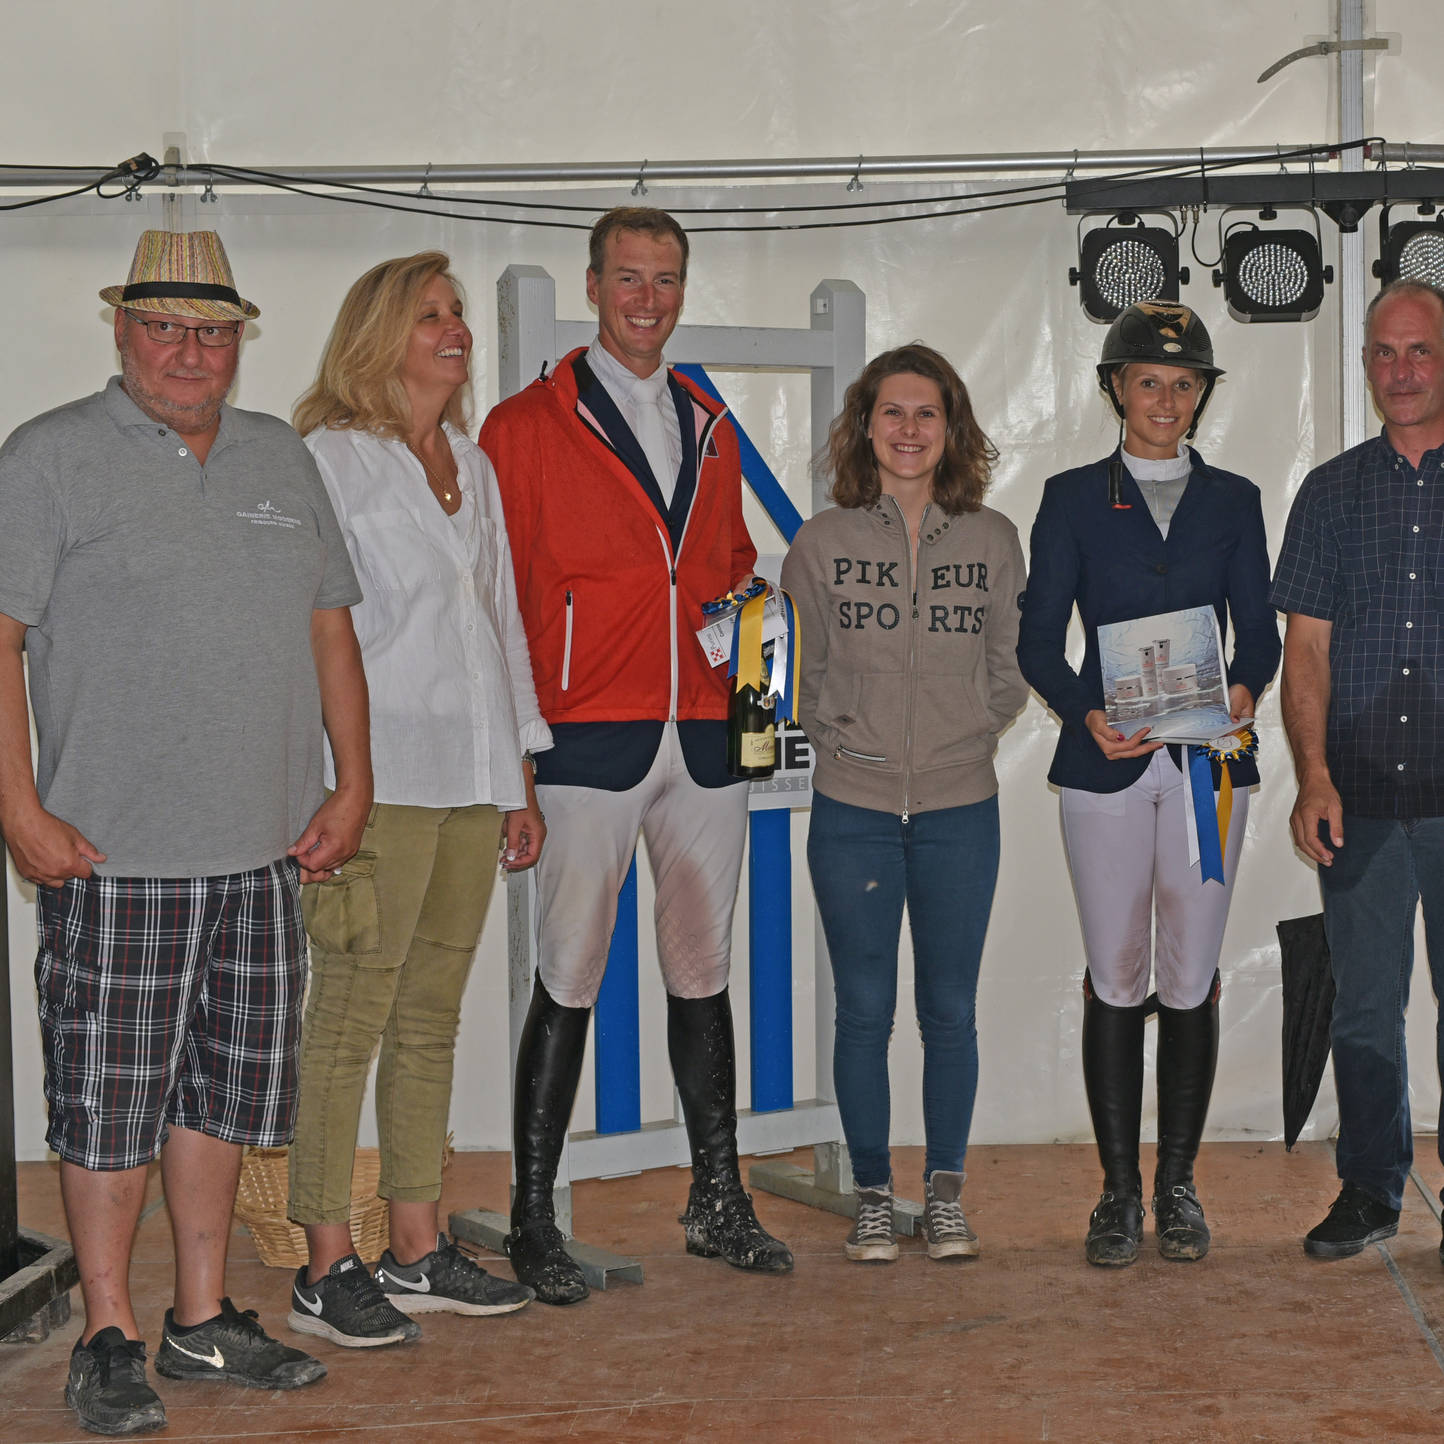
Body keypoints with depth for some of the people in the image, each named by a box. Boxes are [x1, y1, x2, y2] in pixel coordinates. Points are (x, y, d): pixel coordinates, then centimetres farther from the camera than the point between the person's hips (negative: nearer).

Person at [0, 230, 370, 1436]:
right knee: (109, 1096, 0)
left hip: (266, 851, 5)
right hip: (113, 852, -5)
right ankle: (110, 1341, 13)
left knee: (227, 1085, 12)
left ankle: (204, 1319, 24)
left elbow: (330, 626, 17)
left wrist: (353, 785, 9)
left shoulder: (281, 460, 14)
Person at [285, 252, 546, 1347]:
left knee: (432, 1019, 10)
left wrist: (523, 780, 17)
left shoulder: (473, 465, 17)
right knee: (350, 1021, -5)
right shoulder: (331, 459, -3)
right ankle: (328, 1268, 1)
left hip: (473, 778, 7)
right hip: (381, 778, -7)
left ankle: (419, 1248, 17)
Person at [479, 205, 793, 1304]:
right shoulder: (528, 426, -1)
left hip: (704, 738, 5)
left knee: (704, 974, 11)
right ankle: (533, 1223, 6)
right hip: (589, 742, -5)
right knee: (569, 983, -3)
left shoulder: (710, 429, 17)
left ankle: (719, 1202, 21)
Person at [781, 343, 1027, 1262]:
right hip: (853, 807, -1)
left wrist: (974, 729, -3)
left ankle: (945, 1191, 20)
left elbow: (1011, 667, 10)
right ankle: (872, 1194, 18)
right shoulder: (823, 542, 1)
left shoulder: (993, 540, 4)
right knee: (864, 1010, 5)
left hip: (961, 807, 1)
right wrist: (840, 734, -2)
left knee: (950, 1009, 7)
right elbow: (803, 671, 8)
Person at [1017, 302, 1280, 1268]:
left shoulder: (1233, 501, 12)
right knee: (1115, 978, 0)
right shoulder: (1073, 499, 7)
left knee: (1192, 978, 2)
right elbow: (1039, 638, 1)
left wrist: (1243, 689, -14)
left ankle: (1178, 1185, 13)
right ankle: (1119, 1190, 8)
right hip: (1108, 764, -1)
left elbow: (1259, 630, 8)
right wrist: (1087, 713, -17)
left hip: (1208, 762, 1)